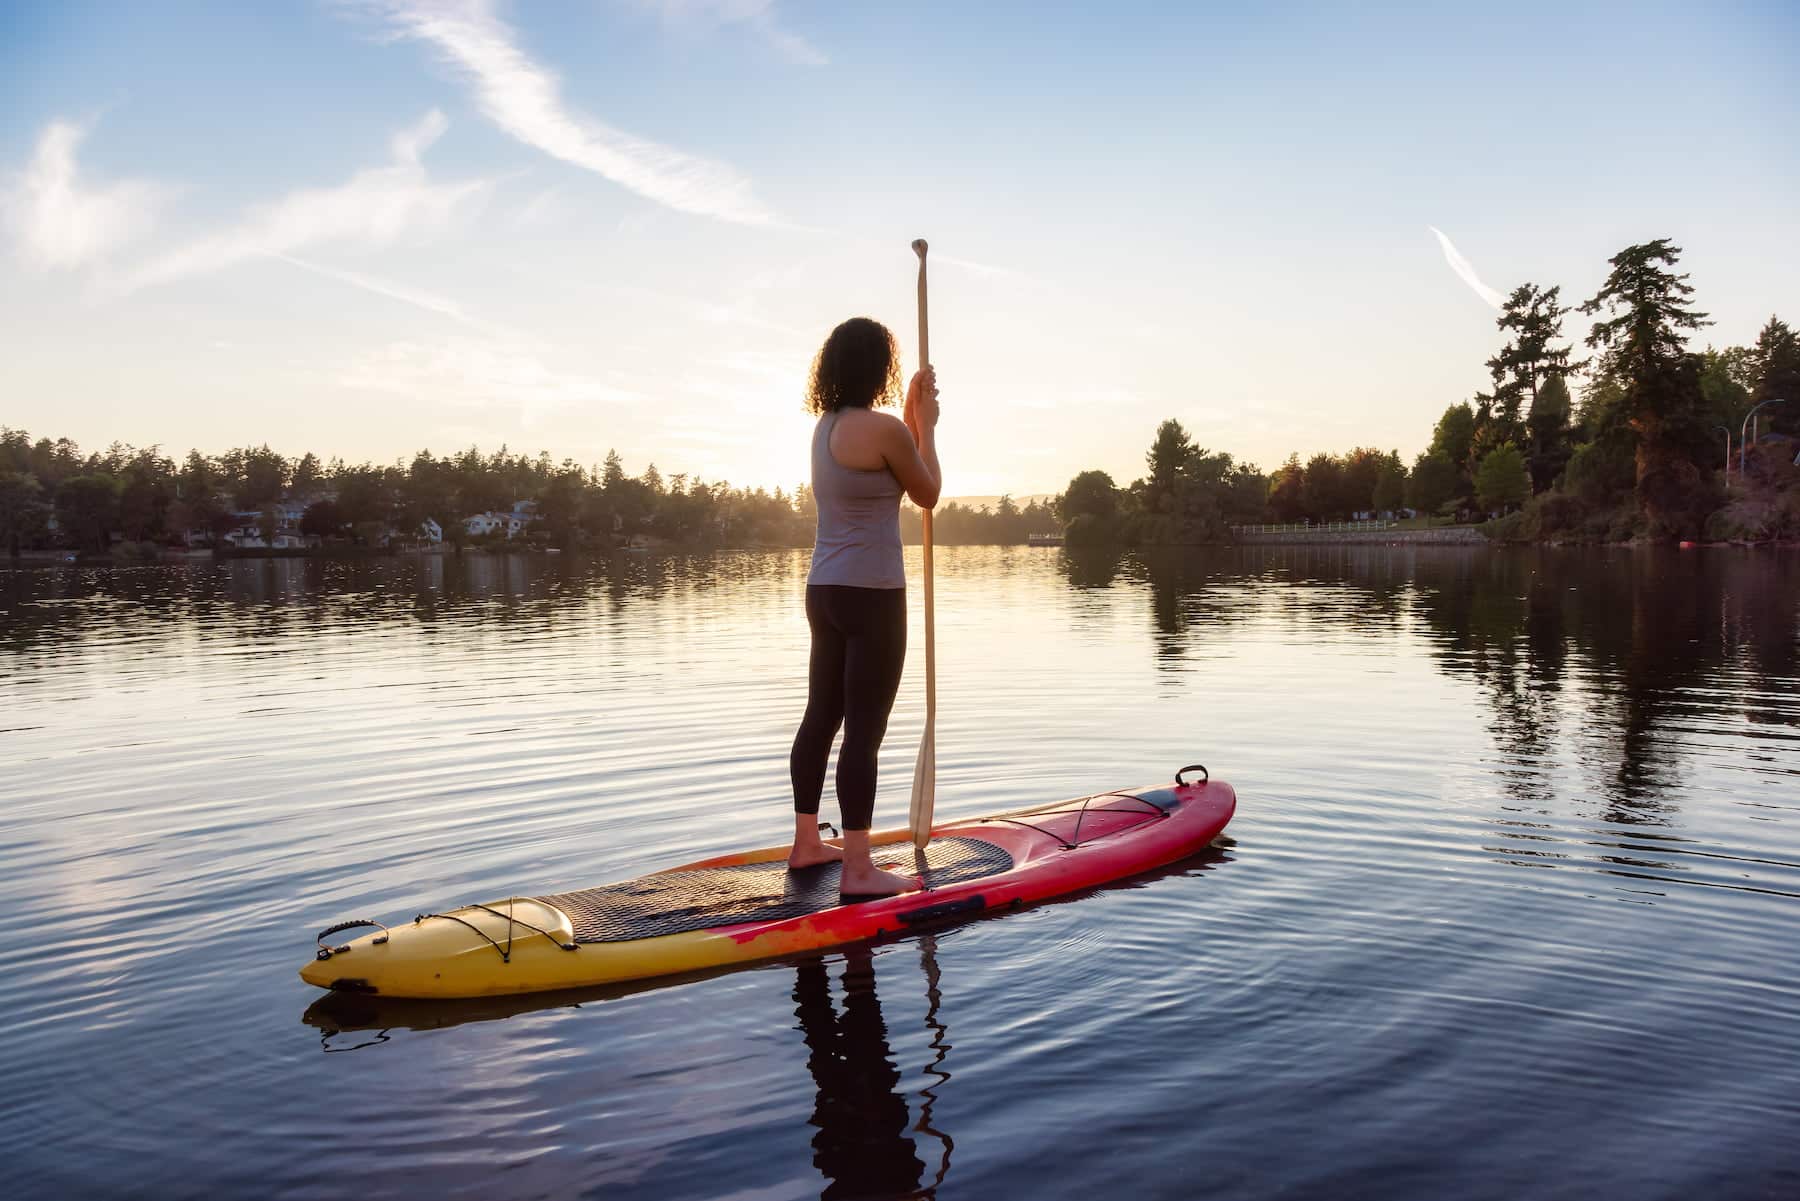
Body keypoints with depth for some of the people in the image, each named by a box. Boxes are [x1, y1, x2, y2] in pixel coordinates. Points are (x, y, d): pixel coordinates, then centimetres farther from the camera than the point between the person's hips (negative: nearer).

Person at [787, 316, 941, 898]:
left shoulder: (827, 425, 11)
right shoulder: (885, 430, -15)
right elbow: (928, 493, 0)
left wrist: (912, 415, 21)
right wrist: (927, 425, 11)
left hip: (825, 590, 9)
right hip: (872, 596, -9)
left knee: (821, 716, 15)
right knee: (864, 729, -5)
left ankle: (807, 843, 26)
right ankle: (858, 869, 0)